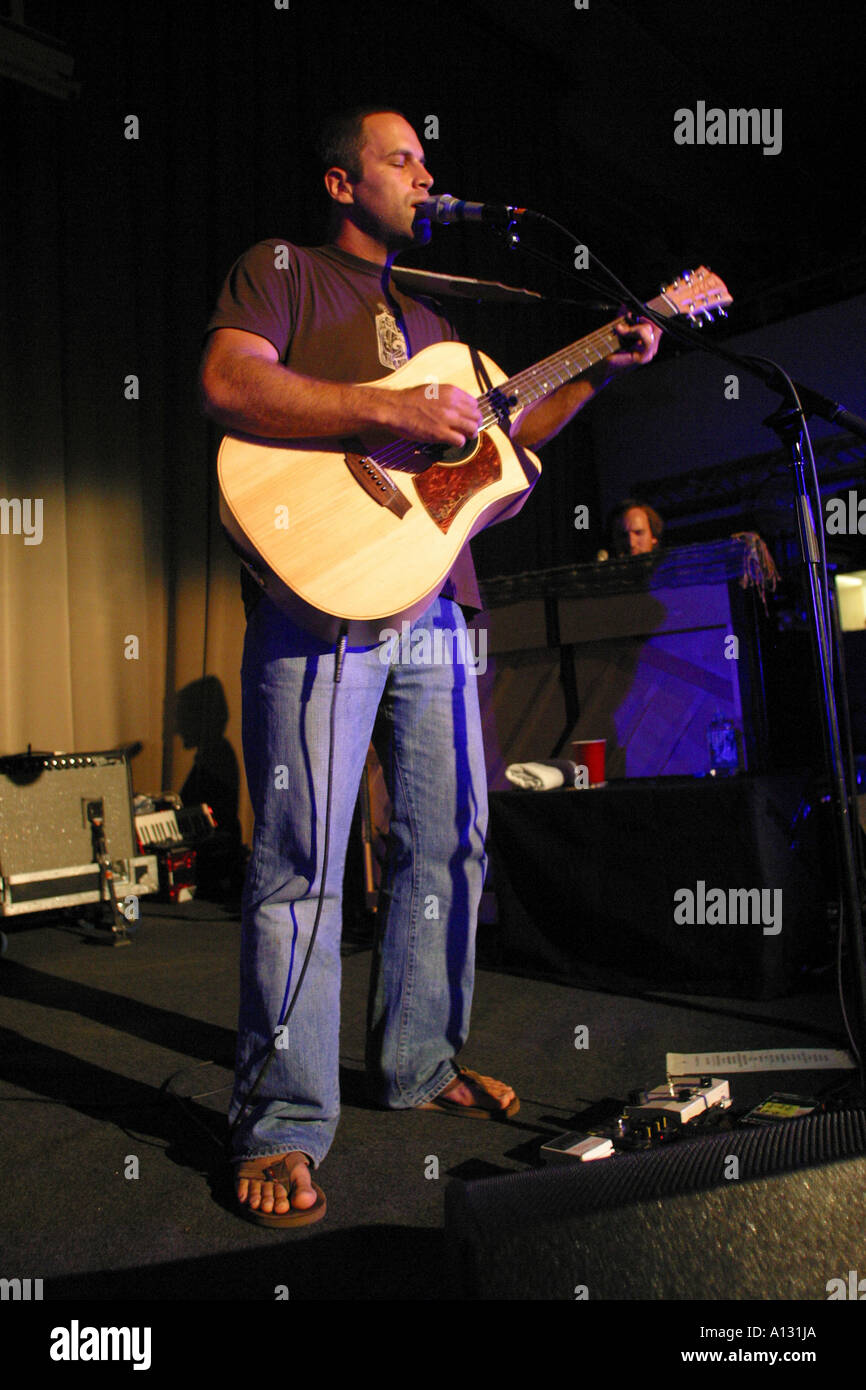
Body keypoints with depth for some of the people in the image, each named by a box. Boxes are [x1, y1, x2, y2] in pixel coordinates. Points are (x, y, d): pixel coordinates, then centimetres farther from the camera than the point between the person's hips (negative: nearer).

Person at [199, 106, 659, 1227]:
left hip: (432, 598, 8)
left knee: (449, 842, 7)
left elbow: (501, 436, 30)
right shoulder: (283, 269, 9)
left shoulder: (427, 319, 30)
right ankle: (282, 1125, 2)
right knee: (302, 859, -9)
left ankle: (418, 1064, 24)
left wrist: (601, 372, 21)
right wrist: (392, 411, -17)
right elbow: (226, 384, -10)